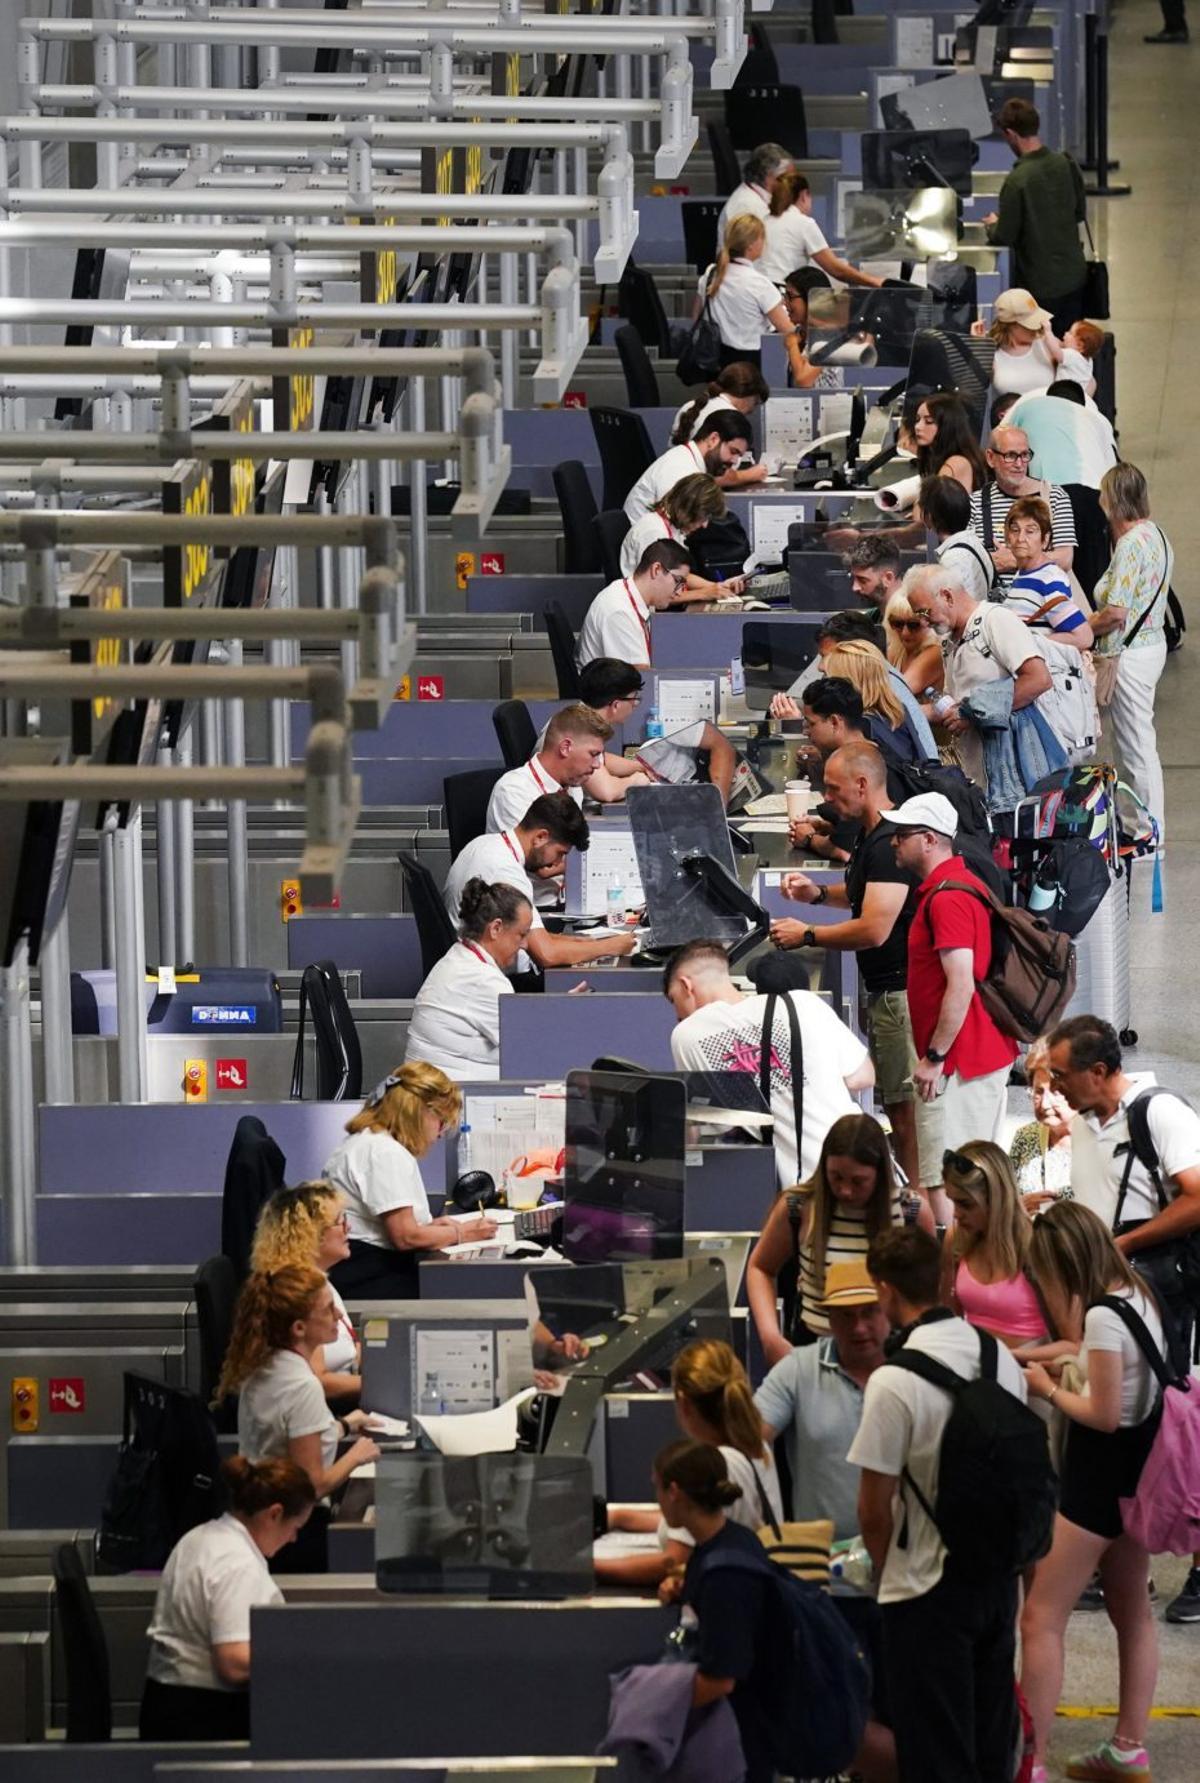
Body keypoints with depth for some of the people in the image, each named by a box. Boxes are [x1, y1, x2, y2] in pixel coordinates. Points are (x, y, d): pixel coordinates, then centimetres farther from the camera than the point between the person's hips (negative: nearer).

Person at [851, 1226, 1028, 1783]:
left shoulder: (894, 1383, -20)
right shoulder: (1000, 1359, 0)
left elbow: (875, 1510, -14)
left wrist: (885, 1569, 5)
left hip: (930, 1585, -6)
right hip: (1000, 1571, 6)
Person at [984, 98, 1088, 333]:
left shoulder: (1018, 181, -23)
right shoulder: (1066, 164, -5)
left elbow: (1004, 237, -15)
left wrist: (993, 225, 7)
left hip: (1041, 286, -6)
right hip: (1074, 277, 6)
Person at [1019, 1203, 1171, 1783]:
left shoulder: (1103, 1316, -22)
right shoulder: (1137, 1296, 6)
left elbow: (1103, 1416, -22)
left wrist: (1049, 1390, -8)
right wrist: (1059, 1370, 10)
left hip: (1100, 1474, -10)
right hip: (1137, 1471, 10)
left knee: (1041, 1619, -6)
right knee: (1131, 1611, 19)